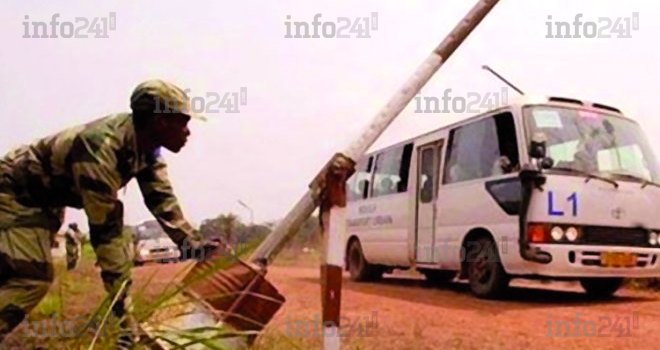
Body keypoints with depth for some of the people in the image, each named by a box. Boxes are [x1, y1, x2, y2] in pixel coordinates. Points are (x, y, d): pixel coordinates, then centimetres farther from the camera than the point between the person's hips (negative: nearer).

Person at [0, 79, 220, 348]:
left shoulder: (146, 145, -12)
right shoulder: (100, 147, -38)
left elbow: (162, 200, -5)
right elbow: (104, 228, -36)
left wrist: (192, 243, -13)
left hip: (46, 197, 9)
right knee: (33, 276, -18)